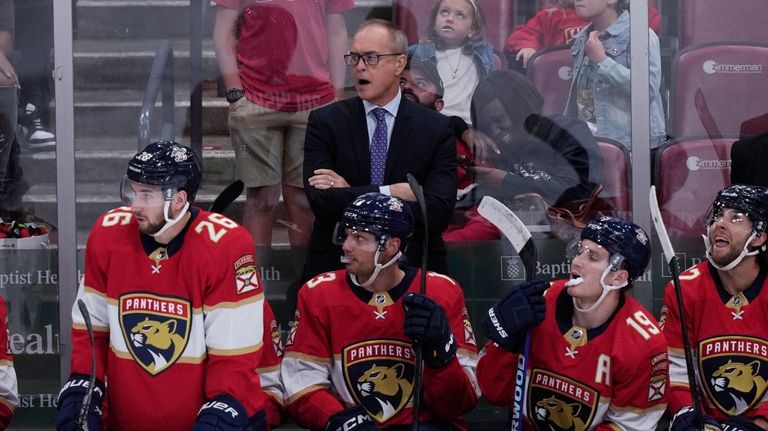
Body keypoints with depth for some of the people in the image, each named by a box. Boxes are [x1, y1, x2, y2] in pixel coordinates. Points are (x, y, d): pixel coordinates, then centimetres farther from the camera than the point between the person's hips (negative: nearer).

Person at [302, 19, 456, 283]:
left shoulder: (436, 129, -1)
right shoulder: (324, 122, 1)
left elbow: (438, 212, -13)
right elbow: (321, 201, -12)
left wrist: (350, 195, -13)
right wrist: (391, 192, -15)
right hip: (336, 269, 0)